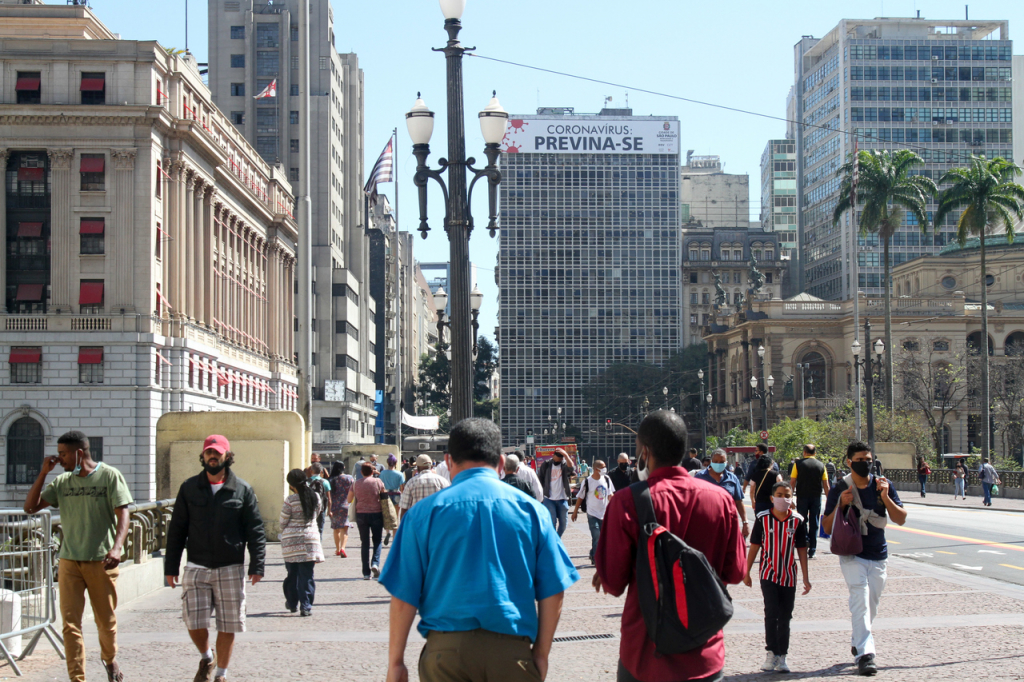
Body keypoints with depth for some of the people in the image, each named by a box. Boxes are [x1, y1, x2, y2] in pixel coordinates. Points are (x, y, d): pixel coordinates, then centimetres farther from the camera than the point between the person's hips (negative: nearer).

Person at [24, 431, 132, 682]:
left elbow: (122, 514, -9)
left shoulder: (110, 476, -3)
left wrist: (117, 547, -24)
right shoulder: (62, 482, 8)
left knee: (106, 620, 9)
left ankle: (109, 659, 38)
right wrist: (43, 473, -1)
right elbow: (30, 507, 6)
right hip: (69, 560, 3)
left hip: (101, 561, -3)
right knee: (70, 622, -6)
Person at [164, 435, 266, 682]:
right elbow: (176, 530, 9)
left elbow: (255, 531, 2)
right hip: (196, 568, 1)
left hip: (230, 569, -1)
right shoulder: (189, 488, 7)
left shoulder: (242, 490, 2)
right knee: (194, 622, -6)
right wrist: (170, 567, 5)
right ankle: (206, 658, 23)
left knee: (228, 626, 3)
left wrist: (256, 566, -7)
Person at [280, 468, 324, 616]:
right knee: (307, 575, 2)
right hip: (310, 539, 2)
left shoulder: (290, 500, -12)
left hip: (291, 540, -2)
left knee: (292, 574, 13)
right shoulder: (315, 497, -1)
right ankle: (306, 606, -3)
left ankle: (292, 603, 25)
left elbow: (283, 522, -2)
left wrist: (284, 532, 18)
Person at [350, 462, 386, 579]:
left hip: (361, 515, 2)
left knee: (364, 543, 6)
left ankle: (366, 572, 3)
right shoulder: (378, 482, -5)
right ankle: (375, 563, -13)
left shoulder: (355, 484, 2)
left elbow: (349, 499, 11)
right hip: (376, 514, -2)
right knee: (377, 541, 11)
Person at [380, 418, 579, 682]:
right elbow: (553, 591, 3)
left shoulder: (425, 512, 1)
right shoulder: (531, 509, 4)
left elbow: (404, 594, 0)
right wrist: (541, 654, 11)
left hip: (446, 649, 0)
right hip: (512, 650, 1)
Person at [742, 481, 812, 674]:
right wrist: (746, 572, 4)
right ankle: (771, 653, -1)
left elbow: (802, 549, 5)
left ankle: (782, 656, 14)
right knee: (771, 613, -10)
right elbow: (754, 546, 3)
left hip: (789, 576, 2)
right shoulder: (763, 519, -4)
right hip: (768, 575, -2)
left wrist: (806, 578, 5)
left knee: (785, 617, 6)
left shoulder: (798, 521, 0)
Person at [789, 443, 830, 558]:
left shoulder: (798, 464, -2)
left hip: (802, 497, -2)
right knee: (814, 524, 7)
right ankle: (812, 551, 8)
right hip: (816, 497, 2)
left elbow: (792, 482, -5)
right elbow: (826, 485, 4)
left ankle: (805, 541, -13)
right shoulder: (821, 465, 4)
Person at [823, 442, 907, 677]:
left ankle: (857, 642, 36)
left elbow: (901, 519, -4)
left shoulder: (883, 485, 1)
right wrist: (841, 505, -19)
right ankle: (864, 654, -22)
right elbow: (827, 527, -4)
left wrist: (886, 497, -18)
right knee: (860, 602, -18)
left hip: (878, 556, 4)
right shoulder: (839, 489, -6)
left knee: (871, 605, 13)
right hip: (852, 555, -3)